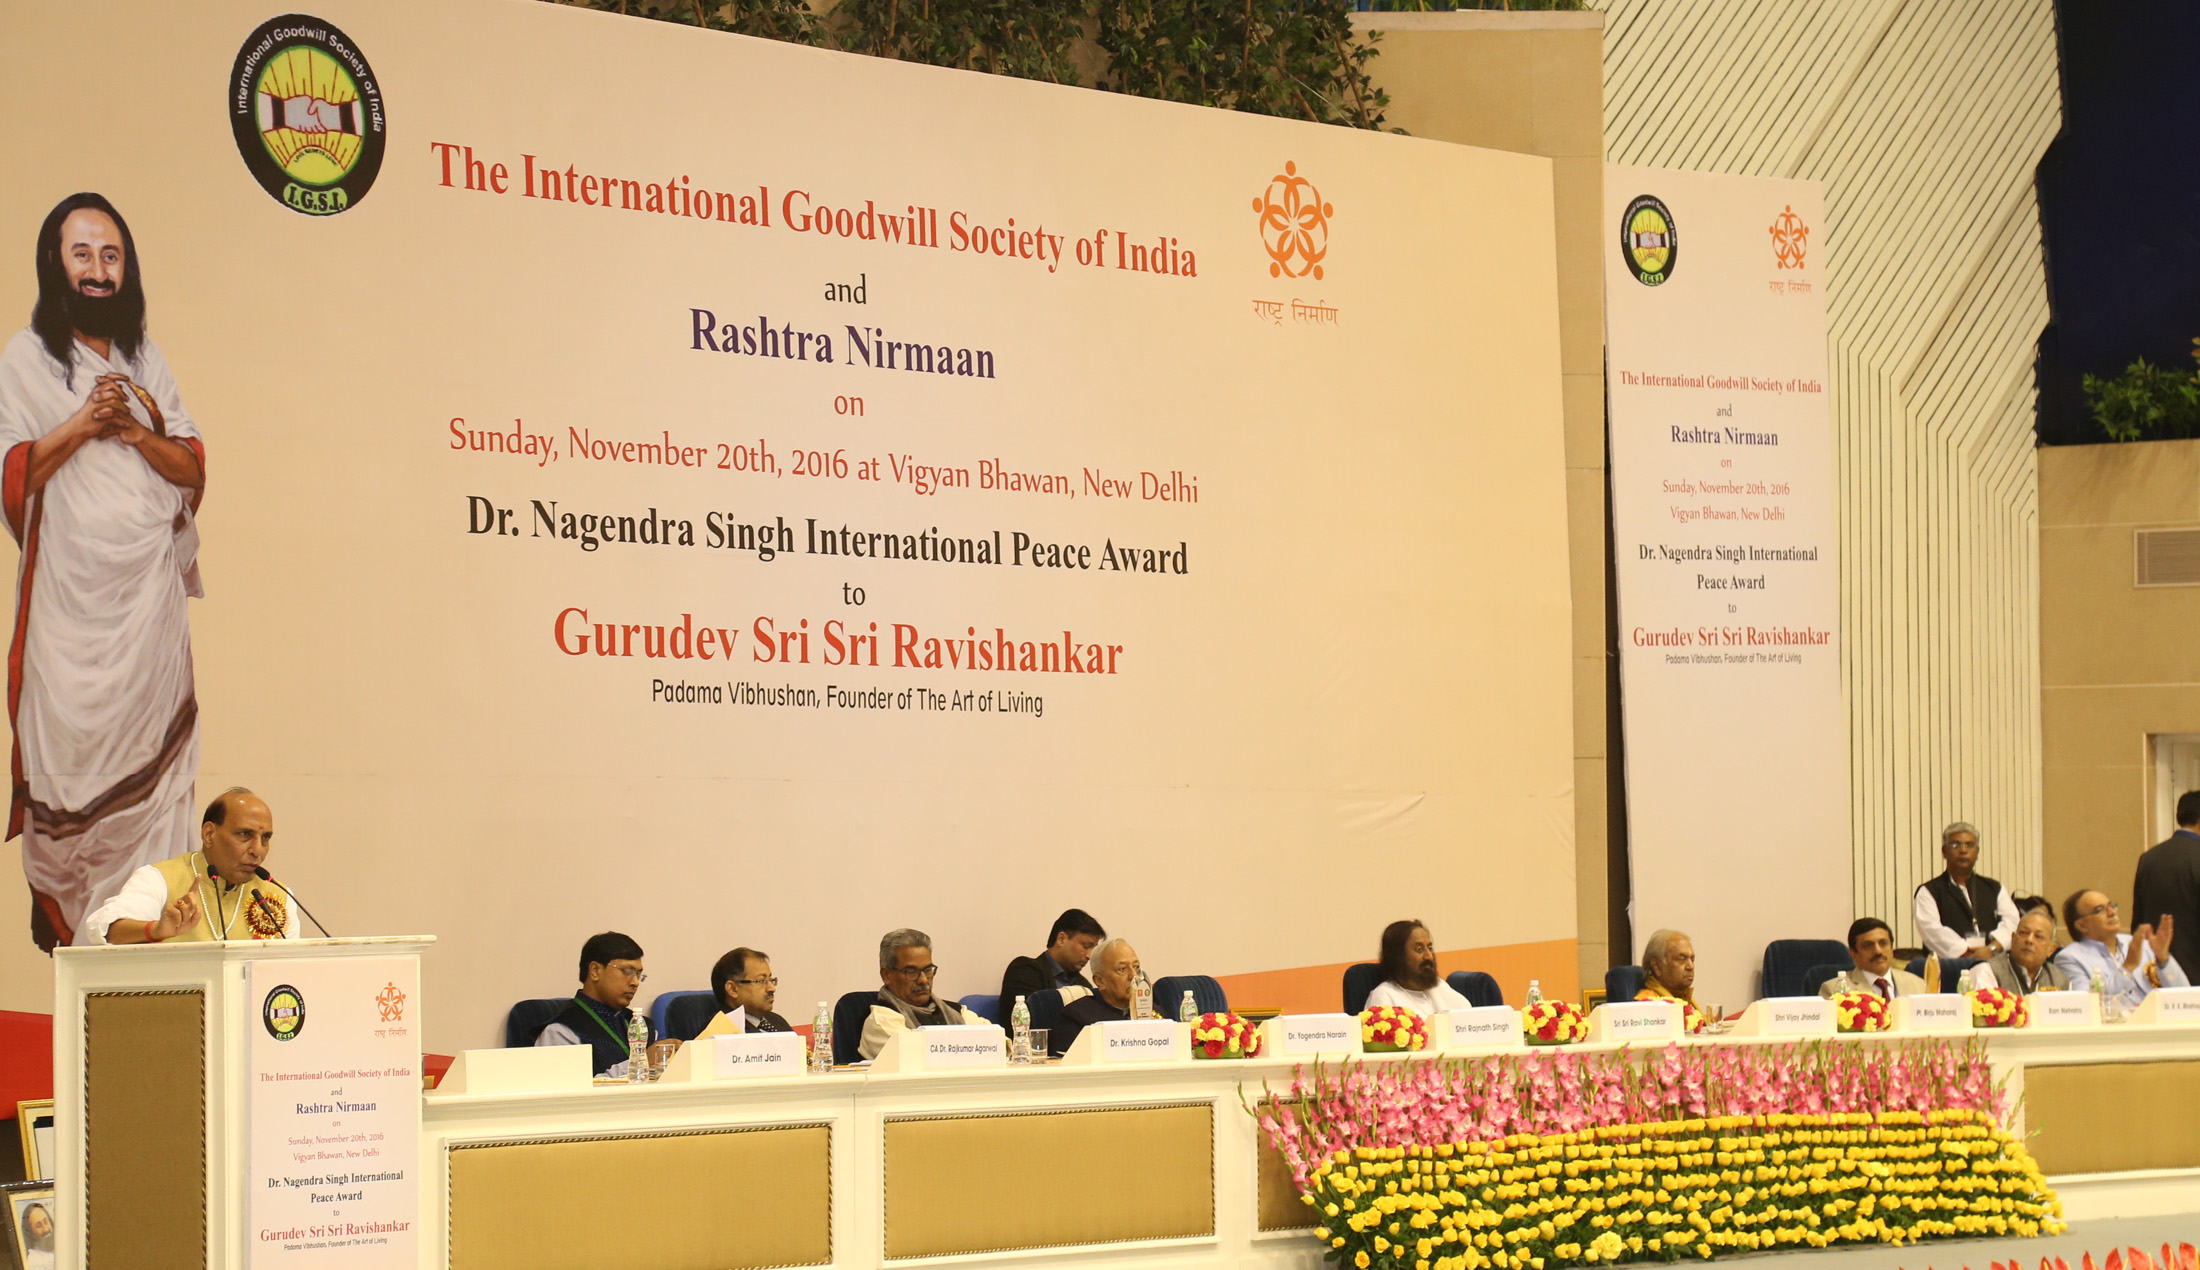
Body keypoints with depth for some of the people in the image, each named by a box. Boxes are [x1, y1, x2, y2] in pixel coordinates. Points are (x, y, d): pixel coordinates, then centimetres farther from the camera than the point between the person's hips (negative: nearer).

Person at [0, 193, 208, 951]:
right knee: (70, 743, -4)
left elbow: (193, 468, 9)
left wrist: (136, 432, -8)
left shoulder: (147, 362, 16)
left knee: (152, 744, -1)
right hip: (70, 592, -3)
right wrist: (80, 425, -14)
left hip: (149, 590, 3)